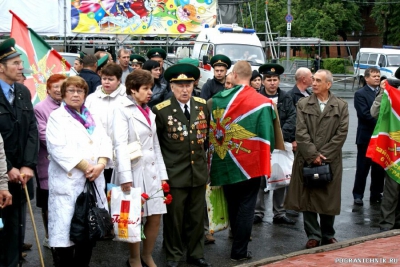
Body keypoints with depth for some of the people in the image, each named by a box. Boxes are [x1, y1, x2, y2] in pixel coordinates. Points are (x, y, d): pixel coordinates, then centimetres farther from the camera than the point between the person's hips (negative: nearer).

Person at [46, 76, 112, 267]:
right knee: (65, 231, -7)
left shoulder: (92, 118, 18)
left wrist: (100, 165, -11)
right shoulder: (57, 117, 0)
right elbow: (59, 148, -13)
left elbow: (105, 142, 8)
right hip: (67, 183, -6)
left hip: (93, 181, 6)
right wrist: (85, 166, -15)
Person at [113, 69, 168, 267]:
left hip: (152, 171, 7)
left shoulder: (149, 113, 17)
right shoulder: (122, 111, -6)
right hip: (134, 171, -7)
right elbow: (120, 145, -15)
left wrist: (163, 174, 12)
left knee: (156, 216, 6)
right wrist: (125, 176, -24)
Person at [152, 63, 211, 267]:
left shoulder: (202, 105, 1)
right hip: (174, 174, -4)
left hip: (199, 172, 4)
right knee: (174, 217, 7)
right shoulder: (161, 111, -12)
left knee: (197, 217, 14)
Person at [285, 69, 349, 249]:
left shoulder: (341, 106, 3)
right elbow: (301, 132, -4)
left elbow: (341, 134, -4)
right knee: (307, 198, 3)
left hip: (330, 160, 0)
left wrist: (323, 154, -11)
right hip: (306, 159, 0)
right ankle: (313, 236, 11)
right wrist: (312, 155, -13)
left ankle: (328, 235, 20)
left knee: (329, 199, 6)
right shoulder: (303, 104, 4)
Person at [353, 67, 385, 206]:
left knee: (379, 168, 9)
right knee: (362, 168, 3)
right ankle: (358, 194, 12)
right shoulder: (360, 94, -4)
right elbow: (365, 114, -13)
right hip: (366, 137, -4)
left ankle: (376, 194, 19)